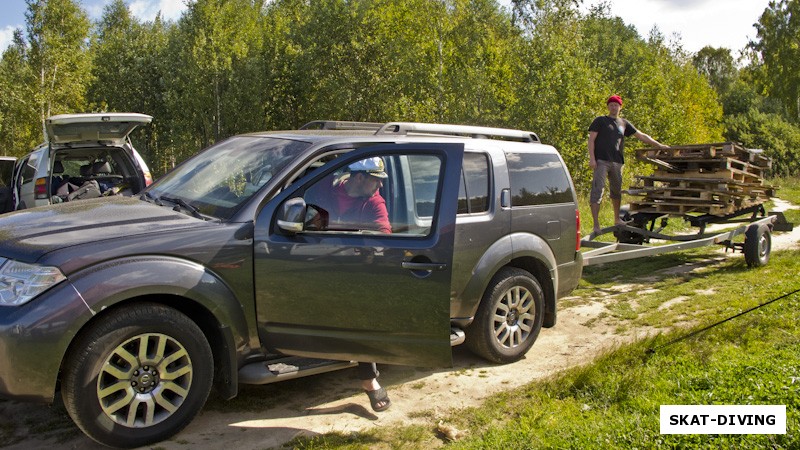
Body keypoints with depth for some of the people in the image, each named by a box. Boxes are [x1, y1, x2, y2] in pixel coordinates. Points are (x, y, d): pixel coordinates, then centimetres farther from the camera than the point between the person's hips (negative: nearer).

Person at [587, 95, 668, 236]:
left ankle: (617, 219, 35)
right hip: (601, 161, -5)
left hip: (617, 162, 5)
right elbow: (591, 140, 0)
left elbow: (641, 136, 22)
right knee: (597, 191, -12)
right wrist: (592, 158, -12)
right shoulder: (600, 121, 7)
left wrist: (659, 145, 19)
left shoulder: (624, 124, 19)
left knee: (616, 191, 16)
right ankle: (596, 226, -14)